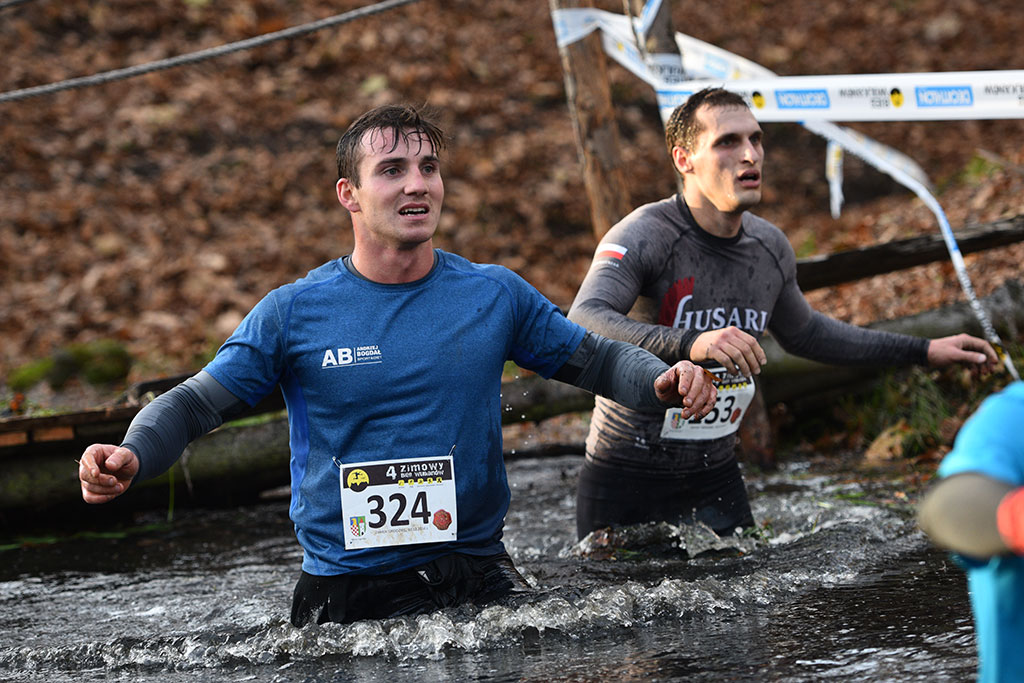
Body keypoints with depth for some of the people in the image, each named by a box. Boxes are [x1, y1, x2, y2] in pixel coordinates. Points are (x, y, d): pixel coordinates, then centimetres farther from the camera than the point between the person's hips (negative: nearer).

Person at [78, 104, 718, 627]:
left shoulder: (495, 295, 4)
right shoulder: (293, 312, -1)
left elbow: (595, 358, 12)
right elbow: (195, 404, 0)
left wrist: (663, 380, -8)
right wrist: (131, 455, -20)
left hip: (481, 578, 1)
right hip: (348, 596, -1)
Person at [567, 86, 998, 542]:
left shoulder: (770, 248, 3)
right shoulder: (644, 237, -18)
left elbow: (803, 333, 22)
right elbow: (583, 325, -35)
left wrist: (924, 351, 21)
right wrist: (690, 344, -50)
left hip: (715, 478, 5)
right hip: (626, 482, -5)